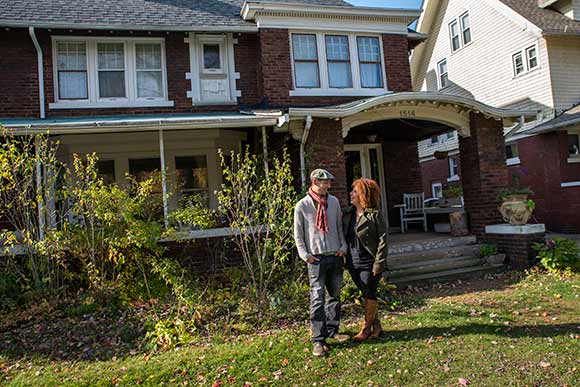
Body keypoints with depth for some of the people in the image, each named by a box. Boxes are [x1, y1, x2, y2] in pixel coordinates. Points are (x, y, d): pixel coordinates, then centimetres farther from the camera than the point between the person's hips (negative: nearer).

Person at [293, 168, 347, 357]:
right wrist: (305, 255, -7)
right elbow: (298, 234, -2)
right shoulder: (302, 205, -7)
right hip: (316, 259, -4)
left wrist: (343, 246, 4)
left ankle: (332, 331, 27)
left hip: (336, 256, 5)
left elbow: (339, 226, 14)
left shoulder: (334, 202, 6)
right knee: (318, 299, -4)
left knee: (335, 296, 13)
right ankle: (318, 340, 2)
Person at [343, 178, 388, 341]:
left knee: (369, 295, 4)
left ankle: (366, 328, 20)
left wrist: (379, 263, -17)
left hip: (369, 263, -6)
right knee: (367, 295, 15)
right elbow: (342, 235, 13)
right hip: (353, 263, 6)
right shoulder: (347, 214, 6)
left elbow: (383, 239, -14)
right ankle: (376, 325, 29)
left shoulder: (375, 215, -12)